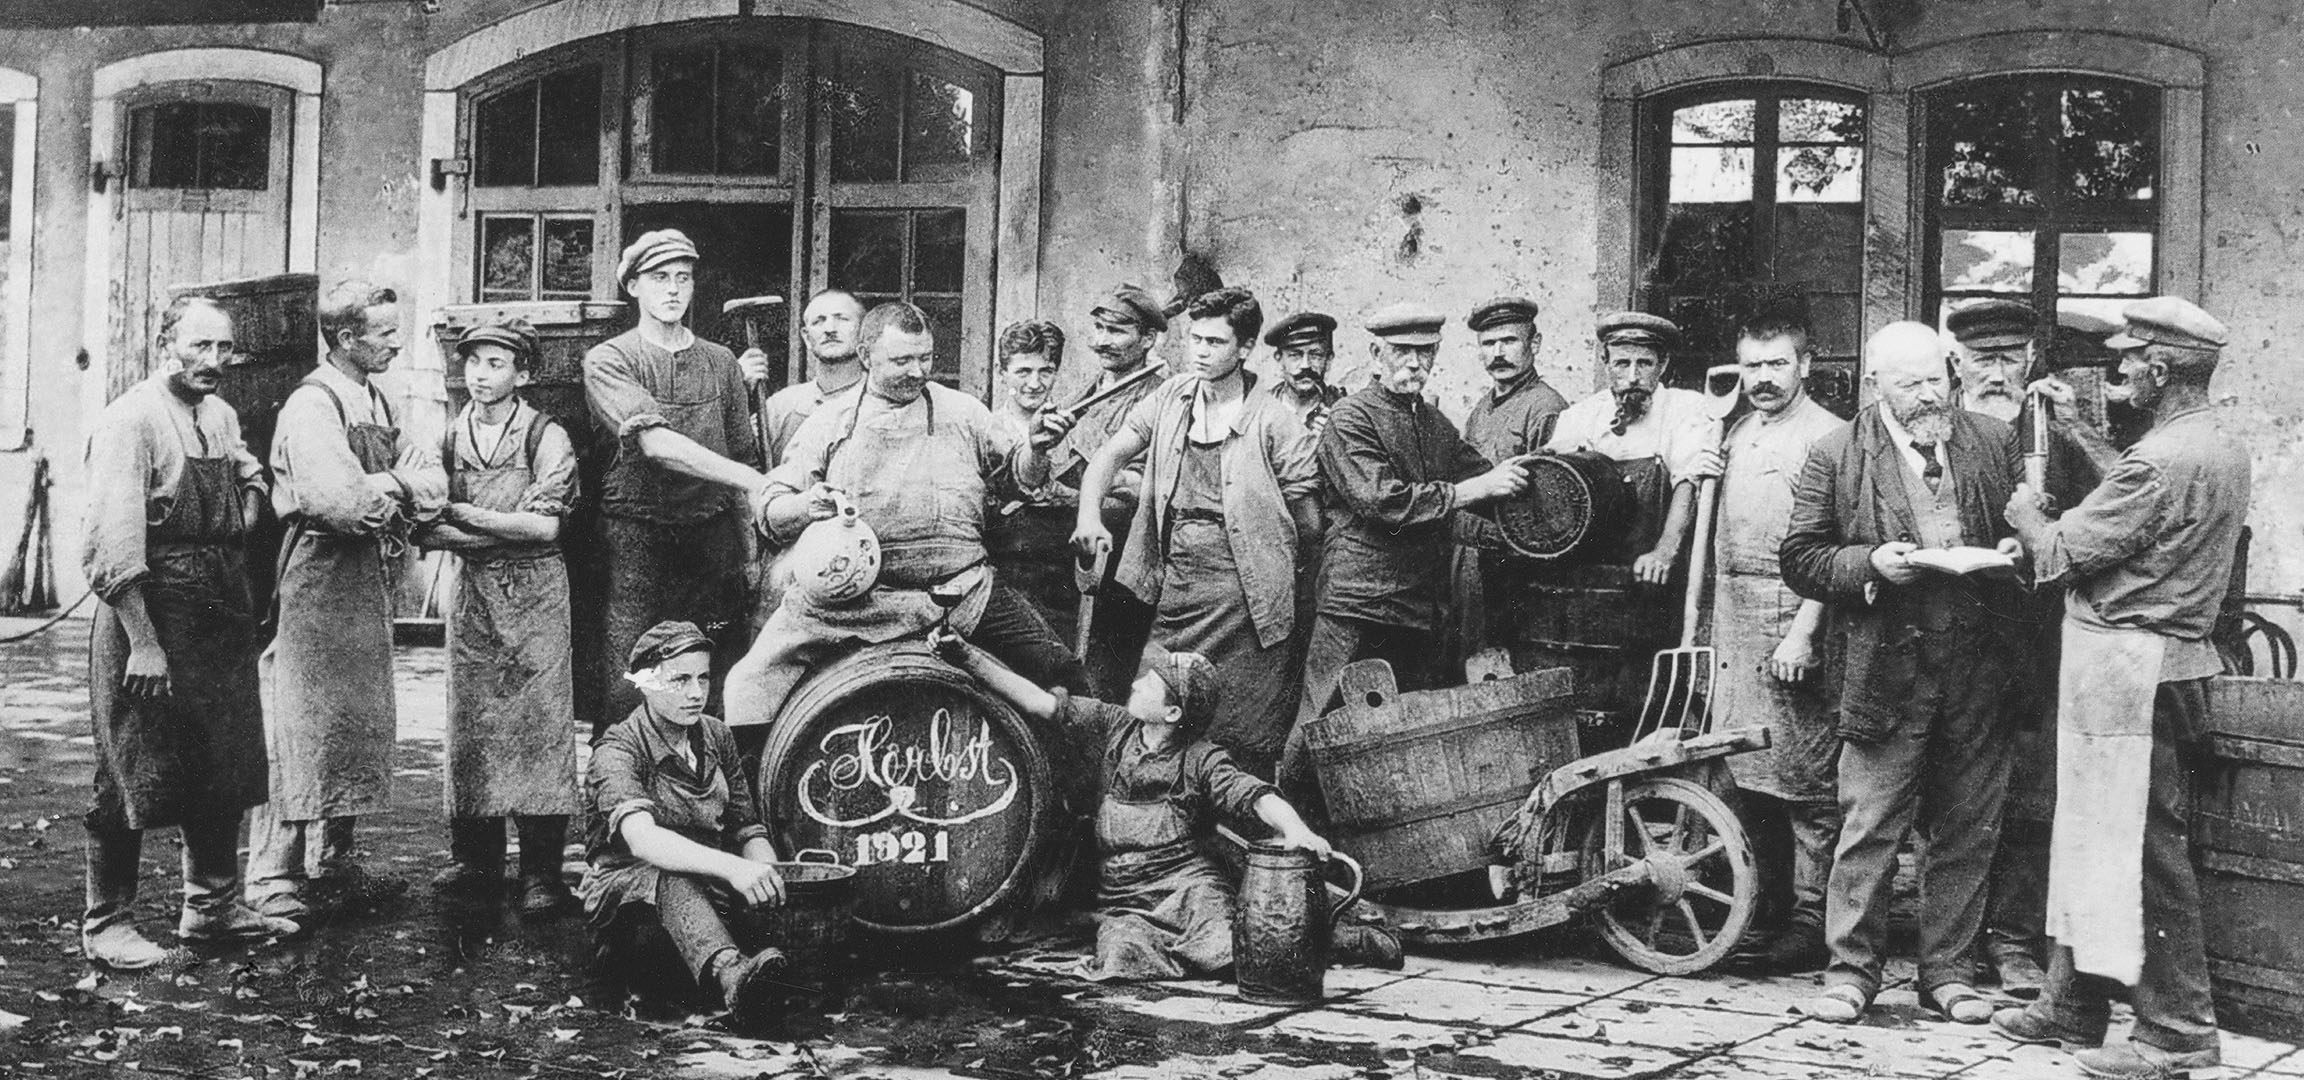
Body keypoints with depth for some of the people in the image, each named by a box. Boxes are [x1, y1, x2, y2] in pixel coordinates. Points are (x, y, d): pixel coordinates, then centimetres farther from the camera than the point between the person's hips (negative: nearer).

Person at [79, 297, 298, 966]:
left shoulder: (221, 416, 10)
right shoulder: (130, 421, -14)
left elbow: (249, 478, 30)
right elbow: (113, 545, -19)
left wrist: (248, 504, 4)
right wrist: (143, 642, -23)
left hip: (222, 612, 8)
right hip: (150, 610, -8)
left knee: (224, 766, 14)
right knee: (135, 773, -1)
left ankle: (212, 905, 27)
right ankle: (107, 922, 10)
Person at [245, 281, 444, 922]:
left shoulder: (376, 403, 15)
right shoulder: (312, 404, -13)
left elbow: (432, 480, 7)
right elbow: (336, 499, -25)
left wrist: (386, 489, -11)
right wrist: (396, 489, -9)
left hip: (368, 577, 9)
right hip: (319, 575, -9)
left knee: (365, 719, 13)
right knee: (302, 724, -8)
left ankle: (333, 855, 24)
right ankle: (270, 875, -4)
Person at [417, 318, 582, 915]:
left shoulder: (546, 436, -3)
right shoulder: (450, 438, 9)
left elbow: (545, 527, -12)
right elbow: (429, 532, 4)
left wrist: (464, 515, -10)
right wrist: (505, 530, -11)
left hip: (535, 592, -4)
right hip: (471, 591, 4)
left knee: (538, 726, -6)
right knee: (469, 725, 4)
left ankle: (542, 872, -4)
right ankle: (475, 859, 14)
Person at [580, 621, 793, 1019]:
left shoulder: (717, 737, 7)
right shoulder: (618, 751, -15)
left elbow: (749, 829, 7)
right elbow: (642, 840, -33)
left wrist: (769, 876, -19)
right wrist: (731, 868, -49)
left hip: (707, 889, 7)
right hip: (626, 890, -7)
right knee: (669, 878, -41)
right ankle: (731, 973, -67)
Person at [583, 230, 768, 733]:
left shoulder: (720, 362, 14)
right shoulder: (608, 360, 0)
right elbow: (654, 443, -15)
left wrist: (748, 556, 7)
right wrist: (752, 480, -23)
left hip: (713, 537, 3)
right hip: (637, 536, -3)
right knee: (625, 695, -7)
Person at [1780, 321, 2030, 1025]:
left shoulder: (1994, 444, 10)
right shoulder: (1836, 457, 1)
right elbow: (1799, 559, 1)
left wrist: (2016, 549, -4)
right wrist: (1869, 565, -15)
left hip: (1979, 665, 3)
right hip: (1889, 665, -3)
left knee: (1968, 827, 8)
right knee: (1869, 824, -2)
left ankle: (1948, 969, 19)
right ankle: (1851, 969, 8)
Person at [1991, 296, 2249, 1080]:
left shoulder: (2163, 459, -20)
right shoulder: (2223, 447, 10)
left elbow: (2064, 555, -15)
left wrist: (2026, 515, 5)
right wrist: (2075, 430, 22)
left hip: (2128, 668, -10)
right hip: (2170, 658, 10)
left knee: (2145, 851, -3)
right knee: (2093, 839, 17)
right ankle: (2072, 1006, 26)